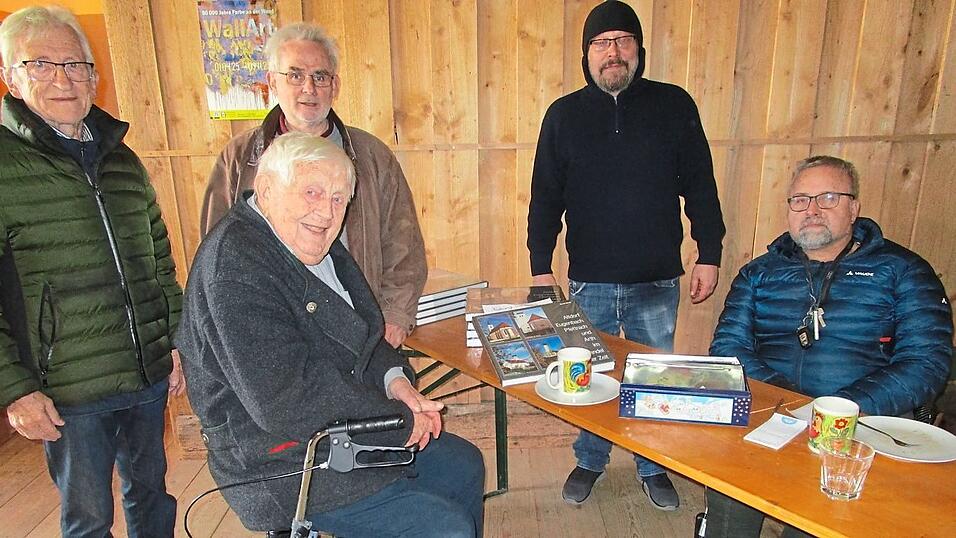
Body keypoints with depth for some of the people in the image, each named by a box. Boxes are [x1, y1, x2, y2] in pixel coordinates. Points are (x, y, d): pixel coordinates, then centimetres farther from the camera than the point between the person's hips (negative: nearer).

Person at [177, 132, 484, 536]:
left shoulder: (316, 246, 5)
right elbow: (285, 405, -31)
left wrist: (394, 379, -7)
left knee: (464, 466, 18)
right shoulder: (237, 266, -26)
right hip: (285, 468, -9)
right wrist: (401, 420, -20)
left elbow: (361, 335, 14)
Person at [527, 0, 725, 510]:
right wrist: (540, 267, -1)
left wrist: (709, 254, 0)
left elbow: (700, 186, 4)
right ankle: (590, 462, 36)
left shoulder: (674, 105, 1)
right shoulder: (563, 114, 2)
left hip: (657, 282, 0)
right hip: (589, 282, 0)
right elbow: (545, 198, 3)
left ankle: (653, 466, 36)